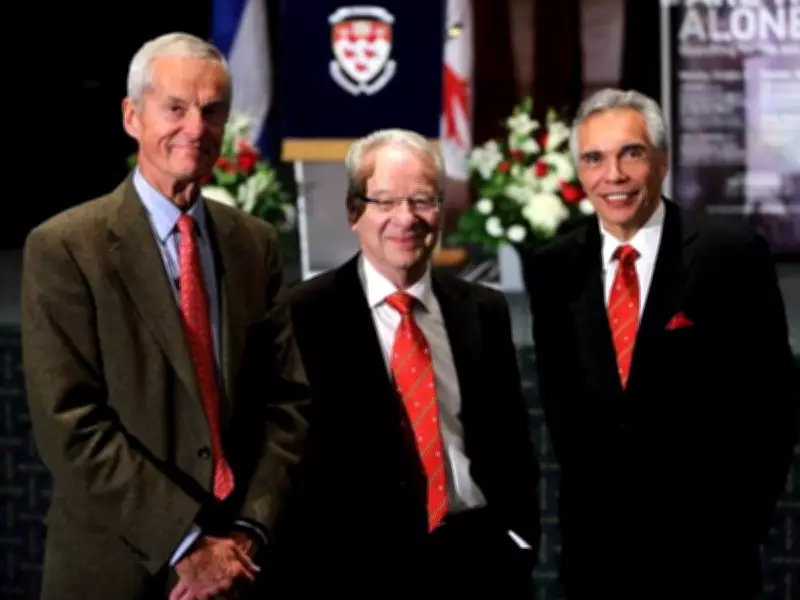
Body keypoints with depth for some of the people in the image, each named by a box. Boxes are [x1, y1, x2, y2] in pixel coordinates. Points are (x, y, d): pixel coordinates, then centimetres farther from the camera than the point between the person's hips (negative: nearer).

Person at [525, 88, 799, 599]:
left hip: (705, 537, -3)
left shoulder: (734, 255, -8)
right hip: (594, 538, 3)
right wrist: (583, 491, 6)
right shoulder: (553, 268, 3)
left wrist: (746, 514, -8)